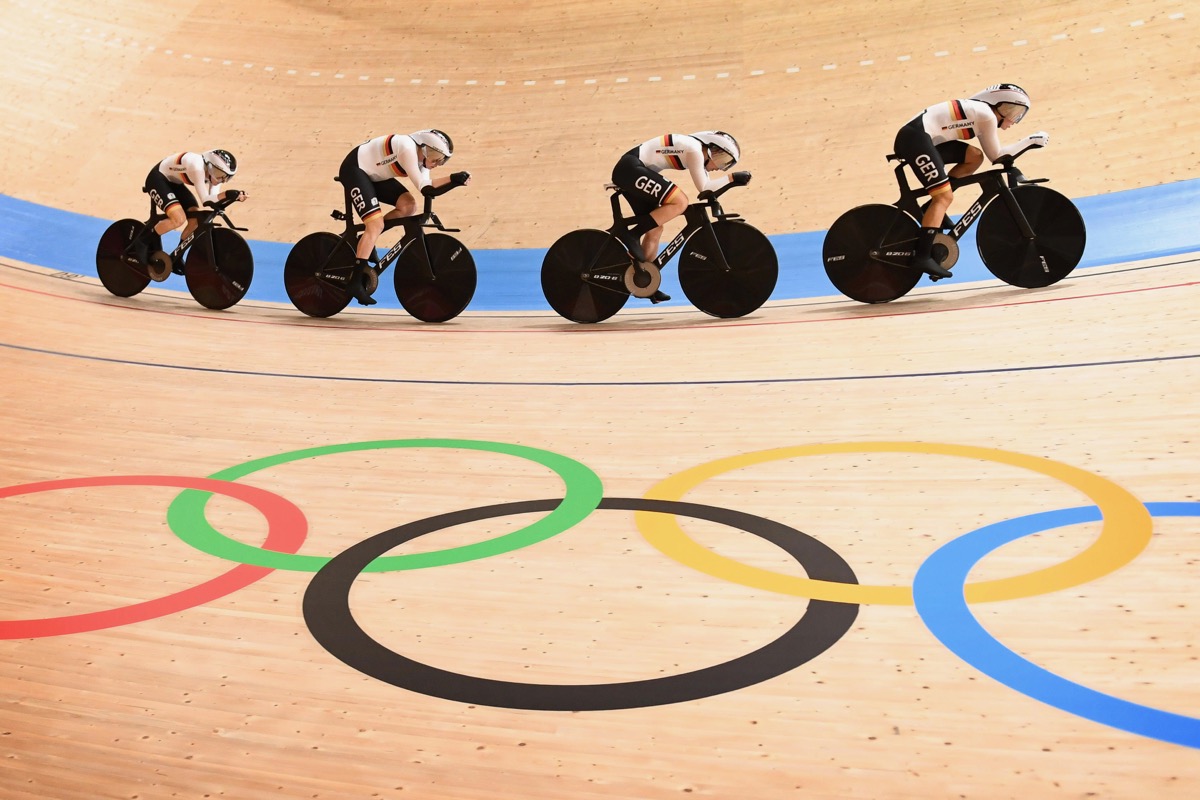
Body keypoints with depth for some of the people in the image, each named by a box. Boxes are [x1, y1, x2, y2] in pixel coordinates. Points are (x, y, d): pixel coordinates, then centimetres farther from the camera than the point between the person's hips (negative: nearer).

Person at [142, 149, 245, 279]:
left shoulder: (214, 171, -12)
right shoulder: (197, 167, -35)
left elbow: (213, 200, -19)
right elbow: (205, 199, -37)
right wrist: (227, 194, -50)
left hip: (174, 183, 8)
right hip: (157, 179, -8)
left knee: (196, 220, -7)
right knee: (179, 219, -27)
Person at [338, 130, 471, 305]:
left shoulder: (421, 157, -1)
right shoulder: (407, 148, -27)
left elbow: (429, 190, -12)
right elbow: (424, 188, -29)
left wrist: (455, 181, -21)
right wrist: (452, 178, -31)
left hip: (374, 175, 9)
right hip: (355, 169, -9)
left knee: (408, 206, -8)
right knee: (376, 225, -19)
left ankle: (367, 238, 6)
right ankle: (356, 282, -19)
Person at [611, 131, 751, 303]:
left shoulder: (696, 149, 15)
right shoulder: (694, 150, -13)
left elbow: (706, 185, 19)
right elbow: (703, 187, -14)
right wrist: (731, 178, -8)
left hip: (627, 172, 10)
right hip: (631, 168, -10)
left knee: (655, 228, 11)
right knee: (680, 202, -20)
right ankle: (631, 234, -17)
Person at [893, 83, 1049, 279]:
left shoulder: (980, 112, 23)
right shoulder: (987, 115, -3)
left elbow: (994, 154, 27)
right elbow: (996, 156, 4)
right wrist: (1031, 140, 9)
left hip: (922, 138, 9)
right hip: (915, 138, -9)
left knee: (975, 156, 10)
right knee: (945, 197, -12)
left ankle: (934, 208, 8)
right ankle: (922, 257, -19)